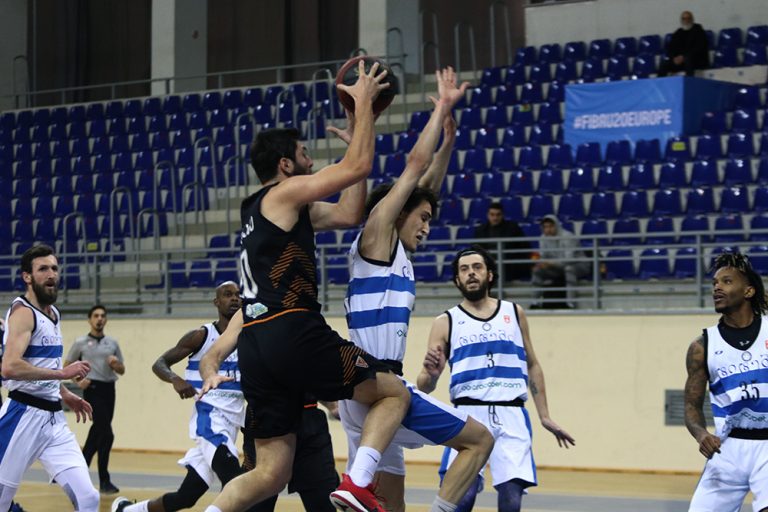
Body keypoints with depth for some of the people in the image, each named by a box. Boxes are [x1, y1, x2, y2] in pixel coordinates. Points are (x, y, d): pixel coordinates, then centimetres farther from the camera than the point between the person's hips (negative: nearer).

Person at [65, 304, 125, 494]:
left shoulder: (112, 343, 13)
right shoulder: (80, 343, 2)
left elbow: (122, 370, 16)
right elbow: (67, 365, 8)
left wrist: (115, 364, -7)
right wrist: (78, 380, -9)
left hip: (109, 389, 5)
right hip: (92, 388, -5)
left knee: (98, 430, 8)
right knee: (106, 433, -15)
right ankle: (104, 481, -9)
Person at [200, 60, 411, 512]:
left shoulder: (289, 210, 27)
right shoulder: (286, 193, 2)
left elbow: (348, 213, 27)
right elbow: (357, 167, -5)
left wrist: (358, 129, 28)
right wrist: (364, 103, 6)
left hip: (256, 346, 9)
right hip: (293, 332, -8)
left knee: (271, 474, 9)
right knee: (394, 392, 7)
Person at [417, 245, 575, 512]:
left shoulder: (514, 313, 15)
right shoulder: (446, 322, 8)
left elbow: (532, 366, 22)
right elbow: (424, 387, 5)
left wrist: (545, 417, 16)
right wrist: (431, 374, -19)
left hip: (511, 416, 1)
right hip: (469, 413, -1)